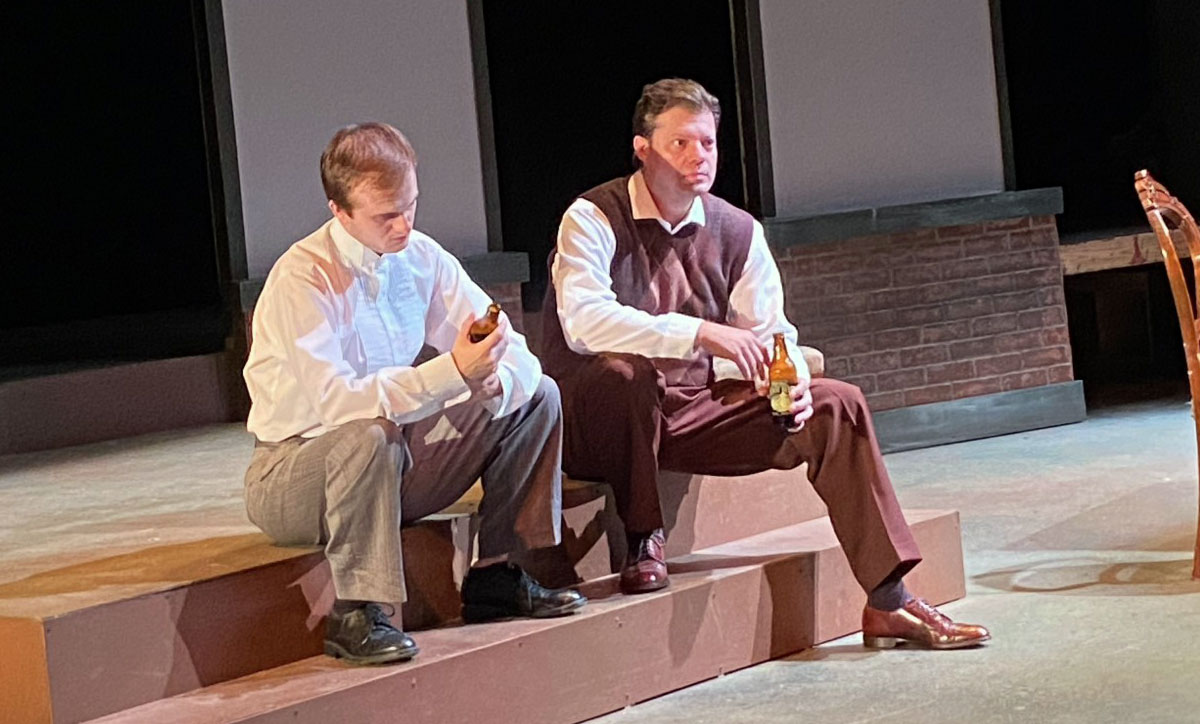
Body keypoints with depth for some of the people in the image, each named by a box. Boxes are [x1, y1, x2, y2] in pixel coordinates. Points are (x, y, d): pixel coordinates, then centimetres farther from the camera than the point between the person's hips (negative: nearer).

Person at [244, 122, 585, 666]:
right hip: (295, 474, -6)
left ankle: (497, 576, -1)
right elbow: (336, 401, -33)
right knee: (367, 435, -40)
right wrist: (451, 371, -39)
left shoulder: (422, 258, -3)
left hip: (393, 465, 7)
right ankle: (356, 615, -25)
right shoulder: (301, 279, -21)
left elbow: (516, 357, -4)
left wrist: (494, 381, -28)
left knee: (536, 397, -4)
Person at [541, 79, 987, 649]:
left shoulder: (736, 231, 6)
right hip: (596, 416, -5)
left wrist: (793, 378, -18)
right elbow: (582, 320, -29)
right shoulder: (593, 219, -12)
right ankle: (643, 539, -17)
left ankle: (888, 602, -10)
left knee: (837, 404, -9)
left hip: (697, 410, 6)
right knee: (624, 372, -40)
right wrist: (700, 333, -38)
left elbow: (772, 332, 7)